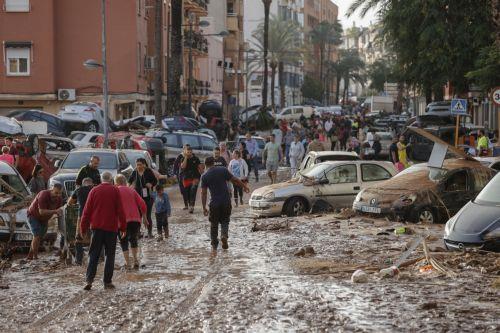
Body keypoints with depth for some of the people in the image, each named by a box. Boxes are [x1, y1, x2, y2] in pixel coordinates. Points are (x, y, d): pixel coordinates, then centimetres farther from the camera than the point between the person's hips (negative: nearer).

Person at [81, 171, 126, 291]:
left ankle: (89, 279, -9)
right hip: (111, 227, -1)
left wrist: (84, 228, 10)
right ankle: (107, 282, 3)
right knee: (110, 255, 6)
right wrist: (123, 227, 4)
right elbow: (120, 211, -3)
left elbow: (87, 211, 4)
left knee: (94, 254, 5)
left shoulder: (94, 190, 5)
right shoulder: (115, 191, 0)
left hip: (96, 227, 2)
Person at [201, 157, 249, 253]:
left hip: (214, 203, -1)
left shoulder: (204, 176, -2)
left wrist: (204, 208, -1)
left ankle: (214, 246, 15)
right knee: (225, 220, 19)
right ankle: (224, 235, -10)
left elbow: (204, 193, -4)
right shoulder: (223, 170, 0)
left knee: (214, 224, 13)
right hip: (226, 201, 1)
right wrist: (244, 186, 18)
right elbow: (234, 180, 2)